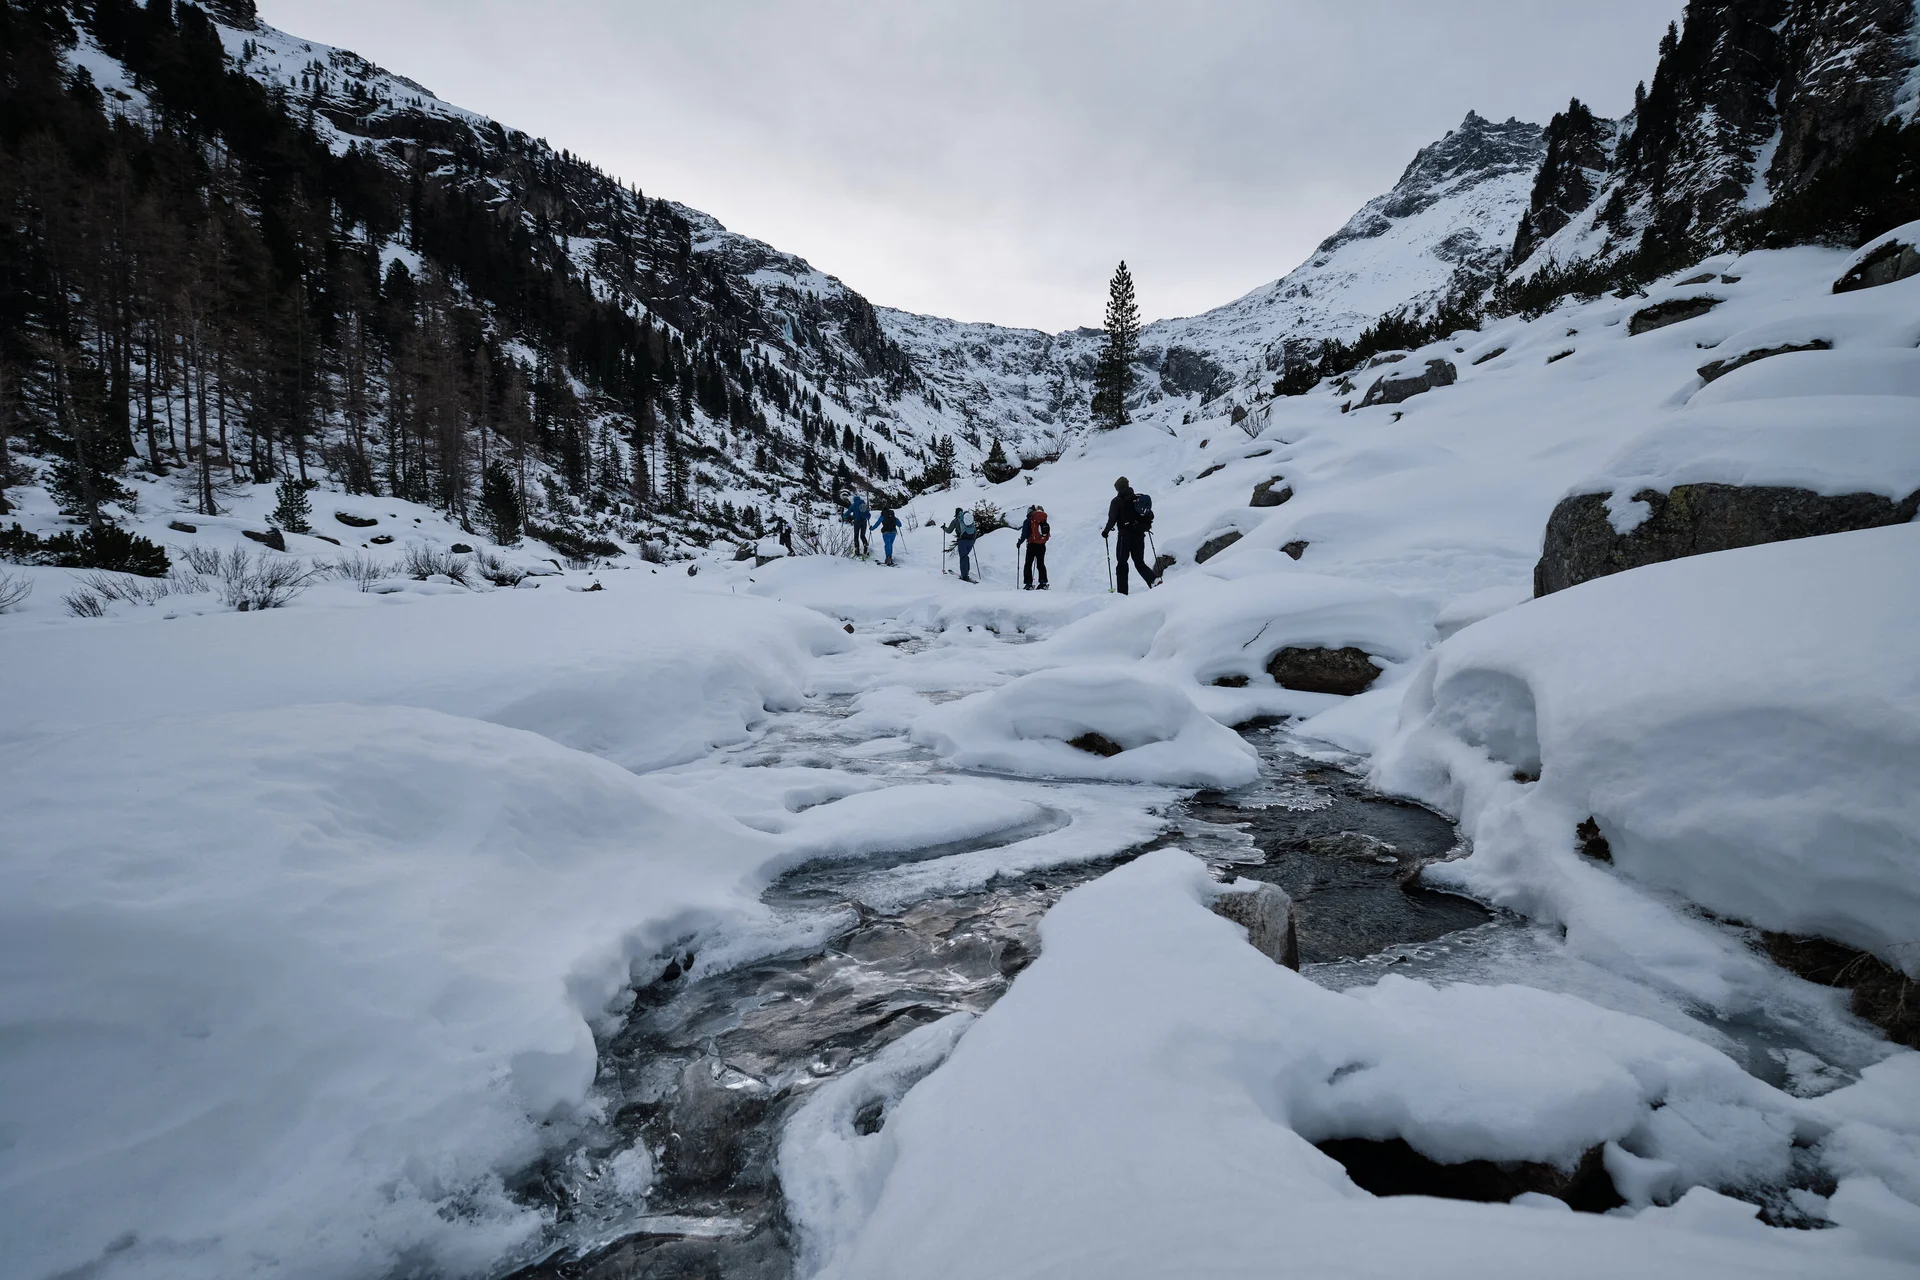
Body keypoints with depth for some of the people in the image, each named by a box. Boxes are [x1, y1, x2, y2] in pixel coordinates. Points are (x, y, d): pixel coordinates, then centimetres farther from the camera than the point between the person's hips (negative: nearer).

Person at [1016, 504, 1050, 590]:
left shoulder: (1028, 521, -7)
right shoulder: (1045, 522, 8)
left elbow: (1024, 534, -10)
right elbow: (1048, 535, 10)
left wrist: (1019, 542, 5)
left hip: (1032, 546, -5)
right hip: (1042, 546, 5)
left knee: (1028, 565, 3)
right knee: (1041, 564, 15)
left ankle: (1028, 583, -4)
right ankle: (1043, 583, 13)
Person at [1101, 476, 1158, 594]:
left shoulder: (1117, 501, -6)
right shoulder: (1139, 498, 8)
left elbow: (1112, 519, -12)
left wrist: (1106, 531, 1)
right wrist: (1145, 526, 28)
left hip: (1125, 535, -4)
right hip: (1139, 534, 5)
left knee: (1121, 563, 5)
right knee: (1140, 562, 14)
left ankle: (1122, 591, 3)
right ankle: (1153, 580, -9)